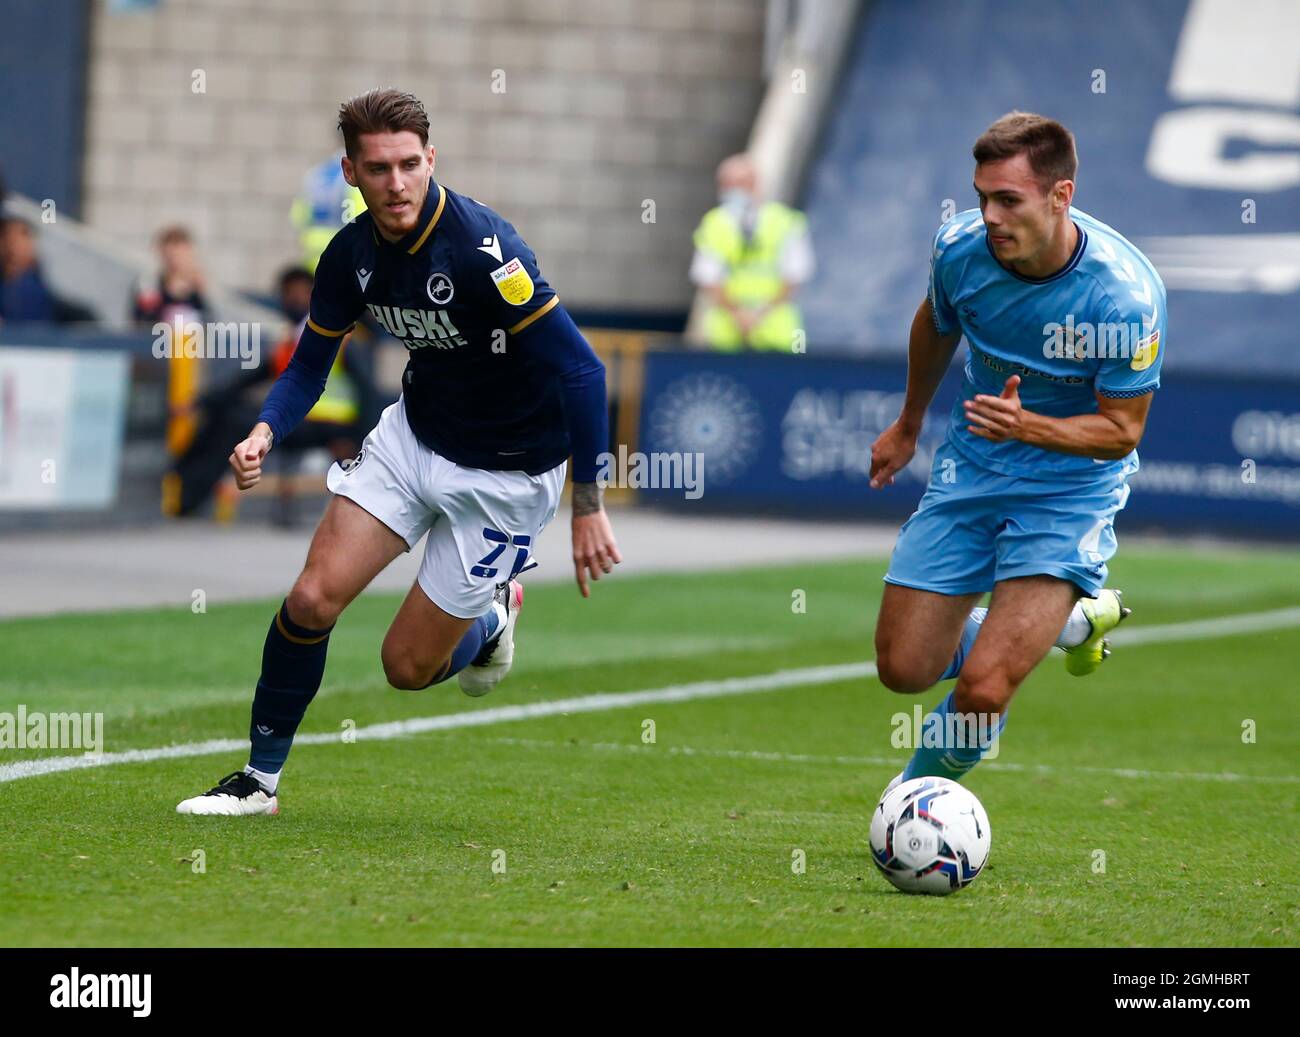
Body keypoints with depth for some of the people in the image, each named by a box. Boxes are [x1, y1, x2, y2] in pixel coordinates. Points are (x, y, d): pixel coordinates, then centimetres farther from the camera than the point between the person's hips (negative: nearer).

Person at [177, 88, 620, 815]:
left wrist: (588, 508, -27)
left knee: (409, 666, 0)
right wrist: (265, 434, -16)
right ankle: (260, 780, 10)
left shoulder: (483, 249, -29)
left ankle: (491, 618, 34)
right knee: (313, 600, -8)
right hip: (415, 435, 5)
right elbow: (311, 366, 6)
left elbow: (581, 368, -28)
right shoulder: (353, 253, -8)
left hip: (506, 476, -5)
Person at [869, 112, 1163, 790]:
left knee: (984, 686, -18)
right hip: (969, 472, 5)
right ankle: (1064, 620, 29)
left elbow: (1121, 431, -16)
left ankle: (918, 793, 16)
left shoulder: (1126, 293, -27)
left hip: (1071, 488, -5)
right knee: (905, 670, 3)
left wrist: (1026, 426, -33)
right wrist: (908, 425, 26)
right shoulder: (960, 246, -14)